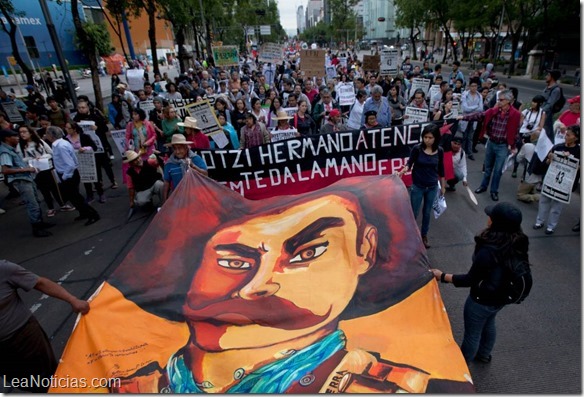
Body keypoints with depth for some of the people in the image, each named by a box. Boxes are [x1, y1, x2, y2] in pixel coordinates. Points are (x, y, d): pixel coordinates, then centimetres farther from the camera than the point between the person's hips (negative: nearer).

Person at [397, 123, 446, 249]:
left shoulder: (439, 151, -7)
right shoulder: (417, 149, -14)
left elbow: (441, 169, 4)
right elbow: (410, 163, -12)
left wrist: (443, 186, 11)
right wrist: (404, 169, -36)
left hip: (432, 187, 2)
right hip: (417, 186, -2)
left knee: (427, 213, 15)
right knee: (414, 212, 7)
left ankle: (424, 235, 34)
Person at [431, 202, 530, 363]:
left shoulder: (488, 251, -38)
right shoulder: (518, 243, -15)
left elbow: (470, 280, -26)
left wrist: (442, 276, -17)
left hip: (482, 301, -7)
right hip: (501, 297, 7)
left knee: (472, 334, 18)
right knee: (489, 324, 33)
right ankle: (484, 354, 59)